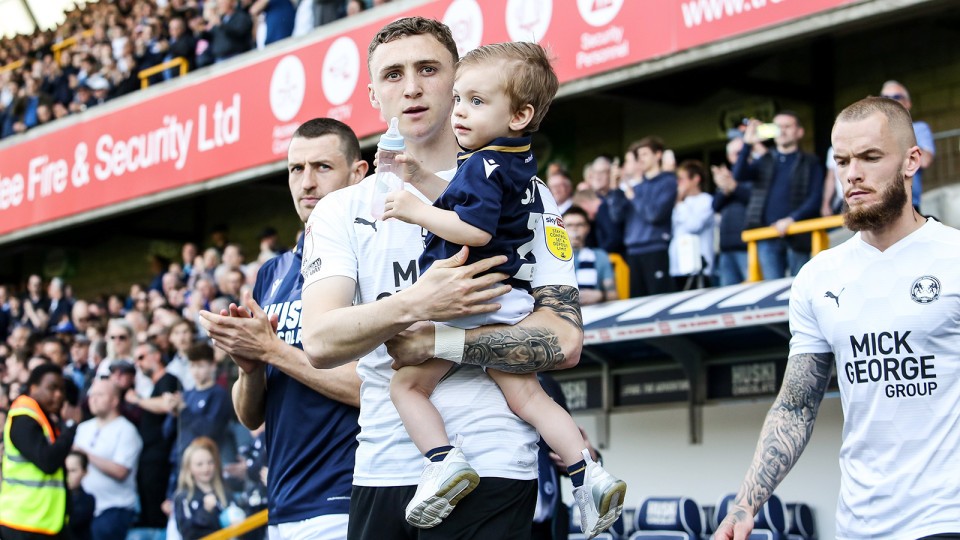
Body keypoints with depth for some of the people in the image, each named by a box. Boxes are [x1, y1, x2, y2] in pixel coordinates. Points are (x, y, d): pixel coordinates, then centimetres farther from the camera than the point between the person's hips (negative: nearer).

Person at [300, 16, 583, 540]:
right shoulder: (340, 210, 10)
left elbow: (563, 341, -6)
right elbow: (319, 343, -5)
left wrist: (435, 340, -12)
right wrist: (413, 305, -20)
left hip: (489, 471, -3)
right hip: (380, 472, 3)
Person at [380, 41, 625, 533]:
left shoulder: (482, 165, -15)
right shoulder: (521, 162, 14)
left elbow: (475, 230, -25)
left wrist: (416, 210, -19)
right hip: (511, 302, 9)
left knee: (407, 385, 1)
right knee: (526, 395, 9)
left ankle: (444, 461, -15)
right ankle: (587, 472, 0)